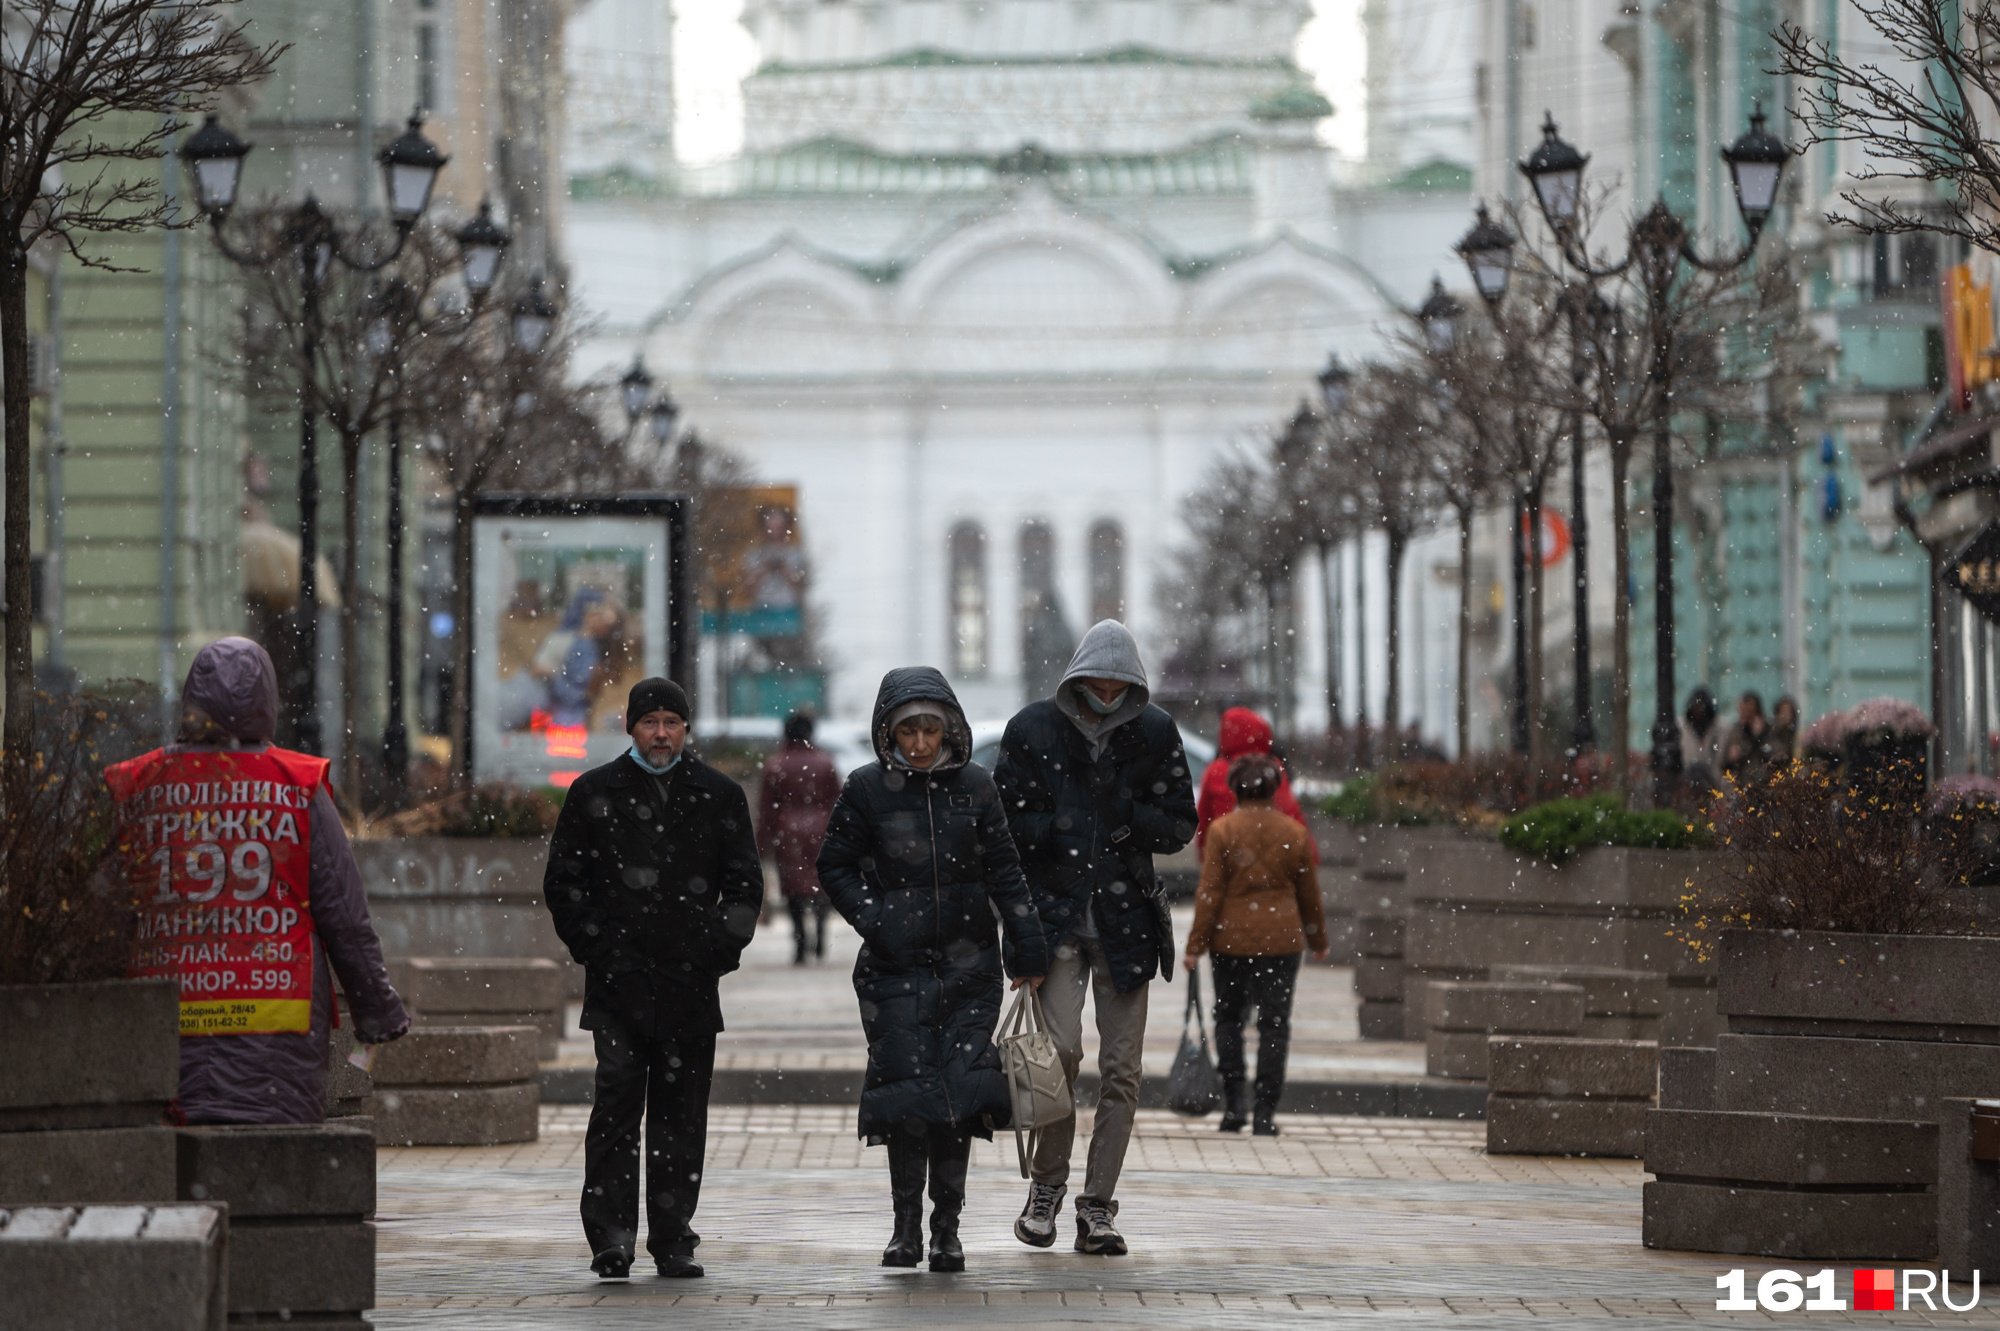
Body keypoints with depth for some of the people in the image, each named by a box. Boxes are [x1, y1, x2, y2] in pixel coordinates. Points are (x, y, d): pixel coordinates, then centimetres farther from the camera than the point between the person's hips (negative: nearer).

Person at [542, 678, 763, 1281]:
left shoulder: (719, 796, 11)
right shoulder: (594, 794, 8)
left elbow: (744, 882, 14)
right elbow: (563, 881, 10)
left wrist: (719, 948, 3)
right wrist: (594, 947, 1)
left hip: (691, 981, 2)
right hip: (618, 979, -2)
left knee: (682, 1112, 4)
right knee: (618, 1101, -10)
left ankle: (673, 1240, 10)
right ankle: (611, 1237, -9)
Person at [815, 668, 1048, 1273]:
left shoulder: (974, 786, 5)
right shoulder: (868, 790, 0)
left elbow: (1003, 871, 10)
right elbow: (835, 866, 6)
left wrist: (1027, 947, 7)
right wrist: (873, 921, -7)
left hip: (968, 968, 1)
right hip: (896, 969, -1)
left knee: (962, 1087, -3)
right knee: (907, 1089, -6)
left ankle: (947, 1225, 6)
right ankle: (907, 1223, 7)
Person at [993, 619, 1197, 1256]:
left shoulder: (1155, 732, 5)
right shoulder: (1033, 729, 1)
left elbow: (1181, 825, 6)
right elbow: (1003, 823, 4)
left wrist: (1126, 815, -10)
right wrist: (1056, 830, -11)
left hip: (1125, 917, 2)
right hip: (1055, 915, -2)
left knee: (1121, 1068, 0)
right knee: (1060, 1048, -15)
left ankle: (1098, 1207, 8)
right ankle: (1047, 1181, 6)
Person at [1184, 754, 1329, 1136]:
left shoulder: (1223, 830, -6)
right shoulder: (1295, 833, 1)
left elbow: (1209, 893, -8)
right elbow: (1309, 894, 9)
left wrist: (1196, 944, -2)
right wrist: (1318, 941, 22)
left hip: (1232, 939, -1)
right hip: (1282, 940, 1)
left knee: (1228, 1016, 14)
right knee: (1274, 1023, 4)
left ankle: (1233, 1101, 4)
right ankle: (1266, 1112, 1)